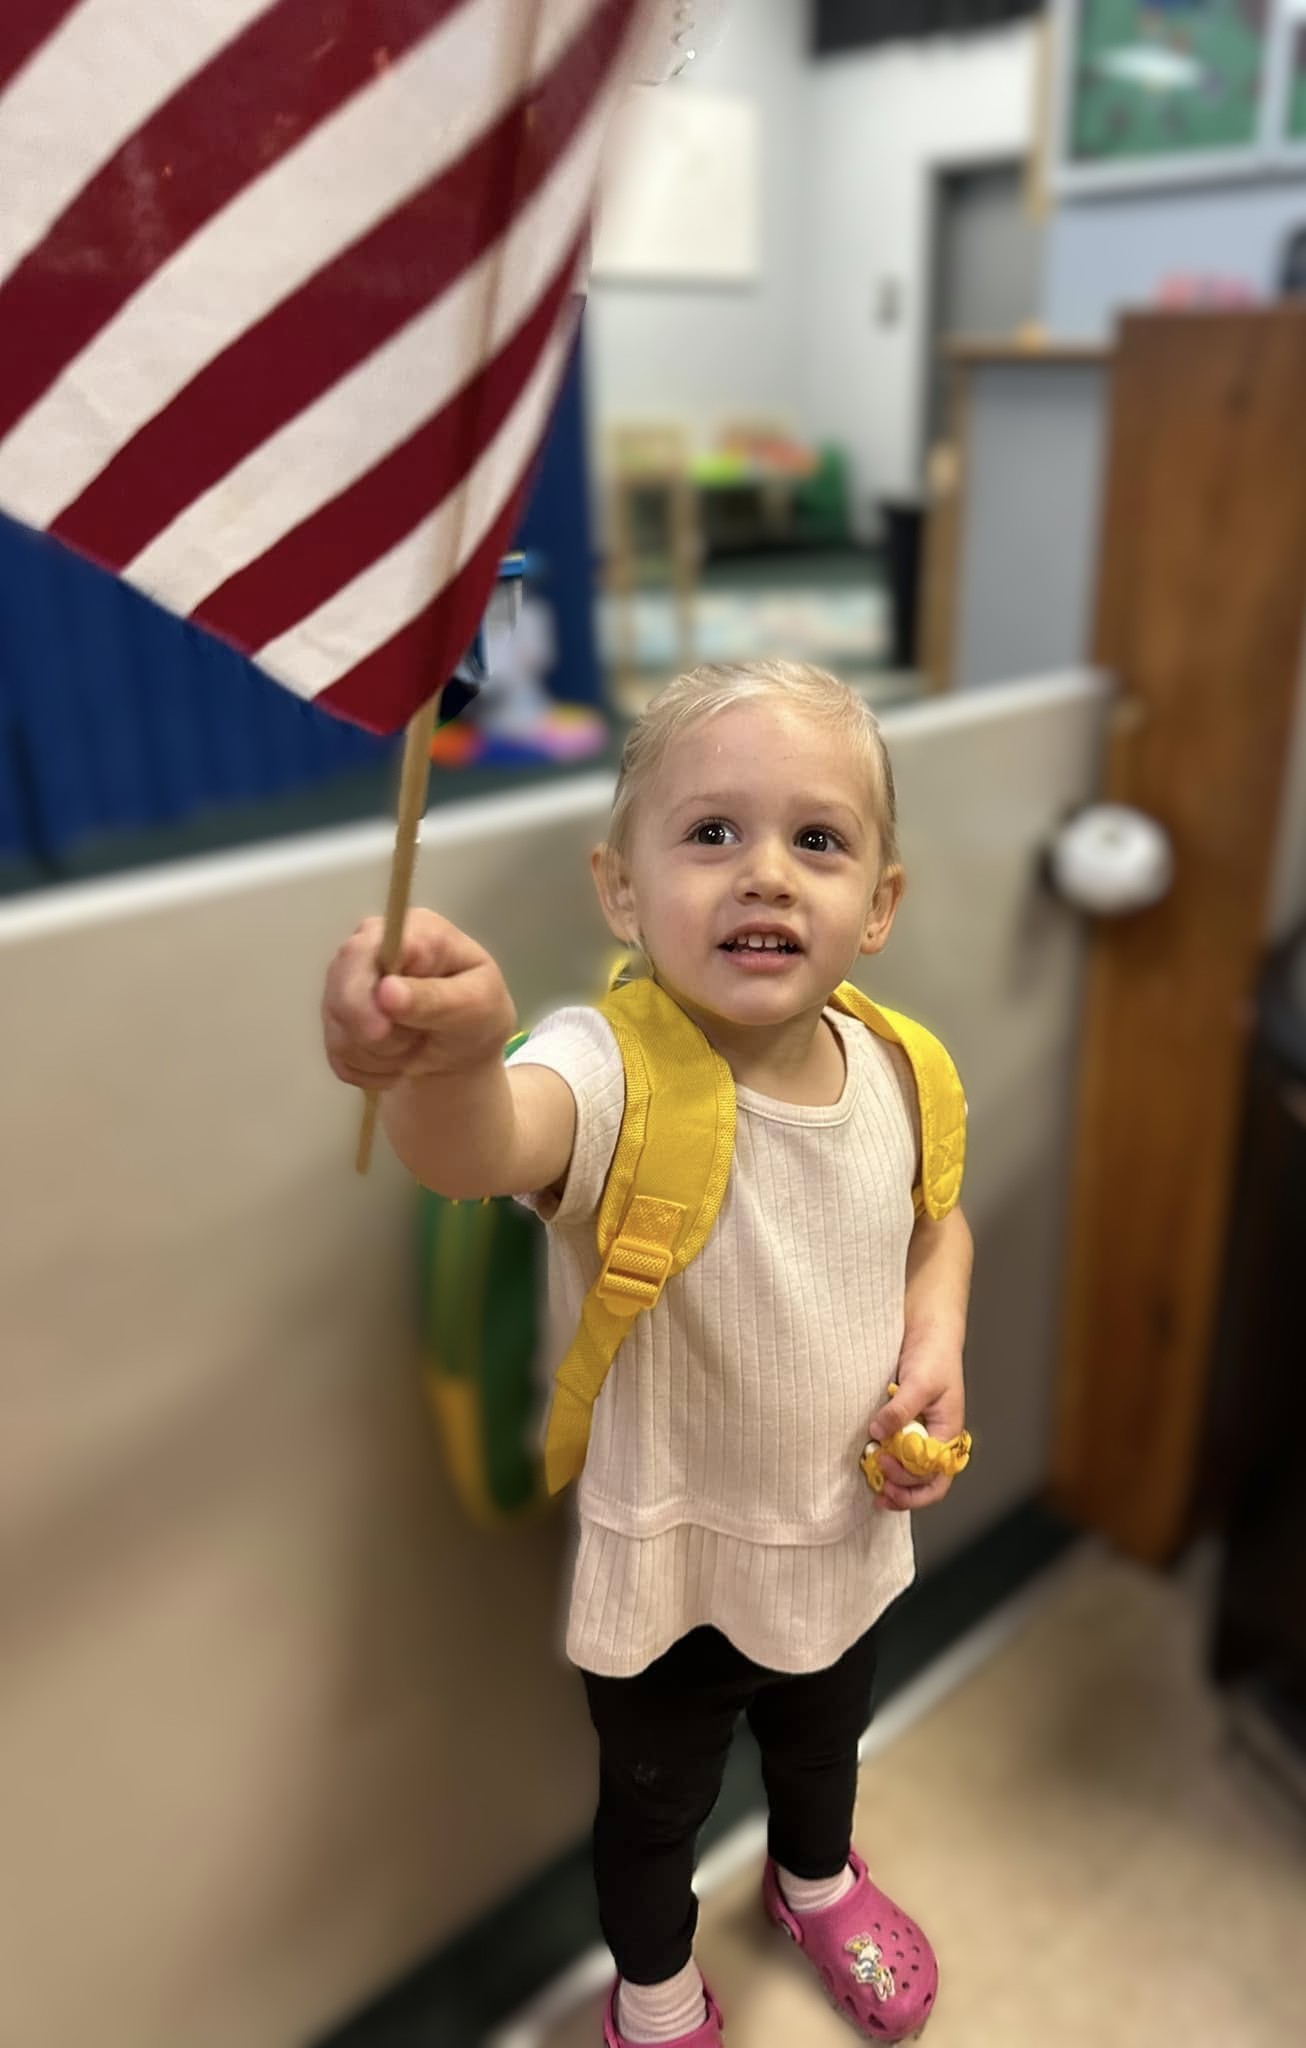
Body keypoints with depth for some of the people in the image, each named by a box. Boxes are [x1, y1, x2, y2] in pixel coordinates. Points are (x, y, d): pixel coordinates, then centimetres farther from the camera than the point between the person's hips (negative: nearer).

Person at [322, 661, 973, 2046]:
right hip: (664, 1564, -4)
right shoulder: (616, 1074, -32)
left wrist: (937, 1337, -12)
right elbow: (481, 1148, -56)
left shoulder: (891, 1068, -15)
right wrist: (450, 1057, -77)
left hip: (846, 1533, 5)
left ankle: (815, 1879, 69)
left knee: (826, 1745, 33)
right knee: (653, 1800, 24)